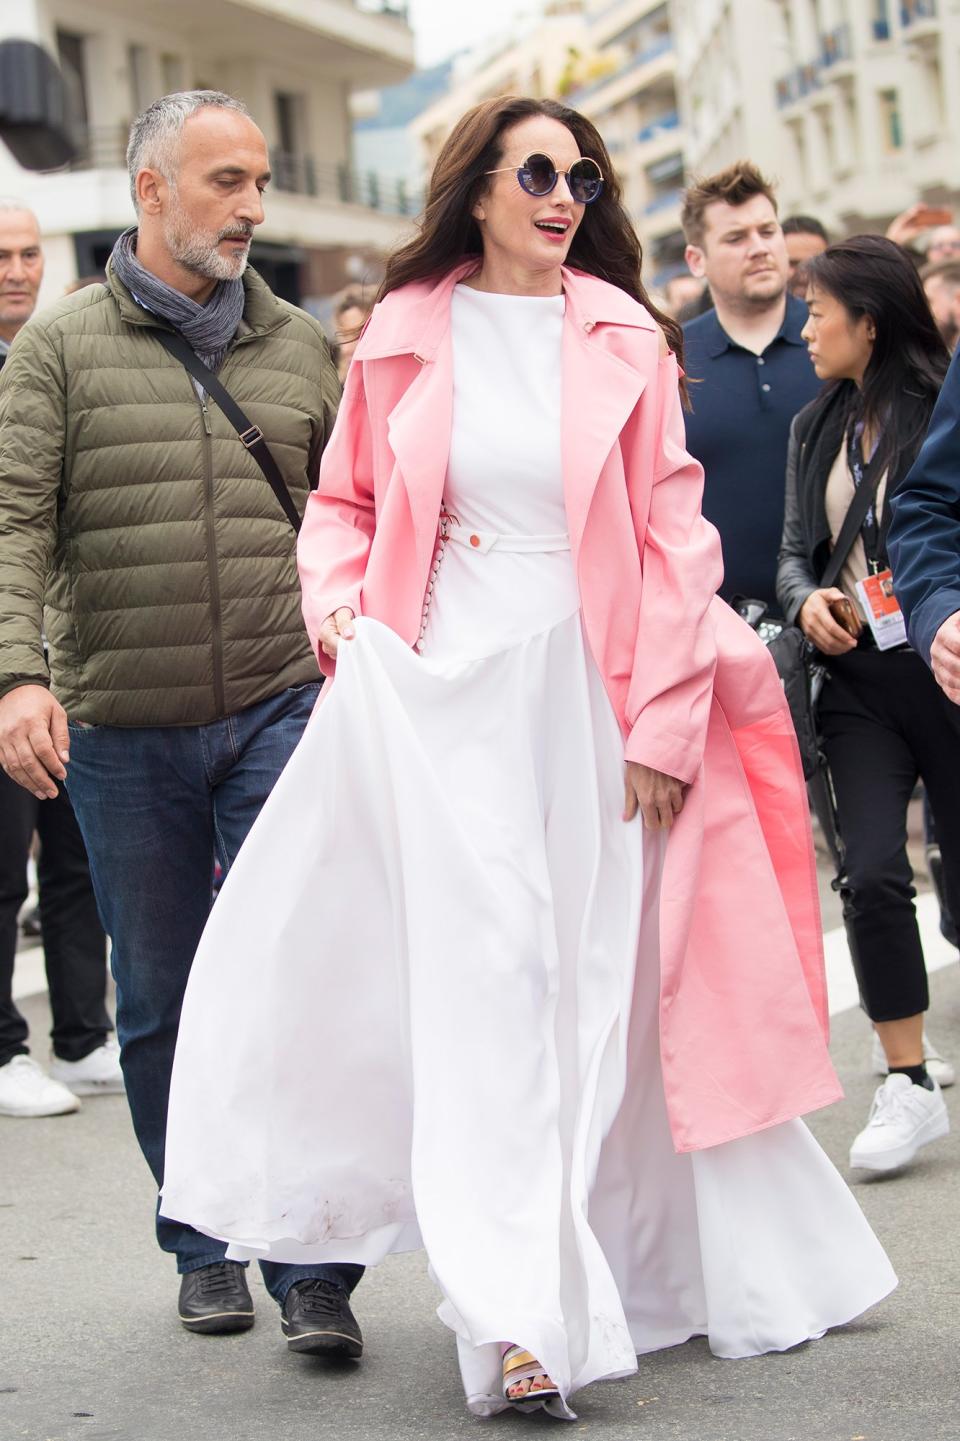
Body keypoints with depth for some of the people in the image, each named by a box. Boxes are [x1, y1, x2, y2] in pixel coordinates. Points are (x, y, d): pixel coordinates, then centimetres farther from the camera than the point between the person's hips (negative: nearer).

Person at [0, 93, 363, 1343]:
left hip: (282, 709, 1)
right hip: (121, 731, 0)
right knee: (160, 1002, 9)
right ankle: (206, 1250, 24)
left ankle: (313, 1263, -1)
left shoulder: (299, 347, 9)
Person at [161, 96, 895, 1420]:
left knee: (600, 985, 7)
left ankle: (654, 1268, 22)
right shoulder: (404, 333, 6)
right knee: (489, 981, -8)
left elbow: (672, 537, 1)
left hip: (583, 692, 1)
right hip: (441, 689, 0)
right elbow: (347, 497, 18)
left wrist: (666, 719, -5)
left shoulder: (623, 340, 3)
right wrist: (338, 607, -1)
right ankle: (525, 1320, -12)